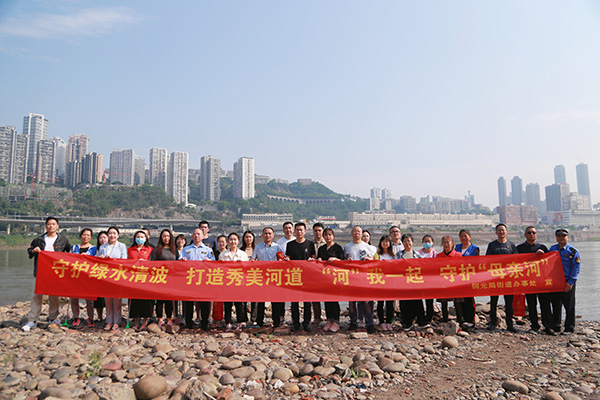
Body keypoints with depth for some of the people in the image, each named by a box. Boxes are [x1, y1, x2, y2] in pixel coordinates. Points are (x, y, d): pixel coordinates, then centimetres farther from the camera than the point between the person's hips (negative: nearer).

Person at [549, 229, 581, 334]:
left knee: (569, 306, 3)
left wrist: (570, 283, -13)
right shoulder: (552, 249, 9)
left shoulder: (573, 251, -5)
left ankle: (569, 328, 13)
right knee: (556, 305, 11)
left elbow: (576, 268, -8)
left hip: (567, 283, -4)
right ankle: (556, 327, 21)